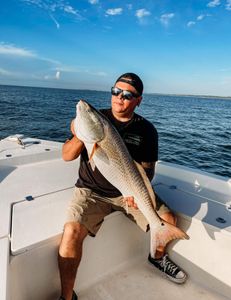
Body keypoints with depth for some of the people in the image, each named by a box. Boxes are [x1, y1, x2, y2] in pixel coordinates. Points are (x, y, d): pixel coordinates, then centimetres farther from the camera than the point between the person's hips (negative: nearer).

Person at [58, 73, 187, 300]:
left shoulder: (146, 130, -2)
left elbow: (148, 169, 2)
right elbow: (67, 156, -5)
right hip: (91, 190, -1)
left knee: (168, 220, -6)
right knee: (72, 231, -24)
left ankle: (158, 257, 29)